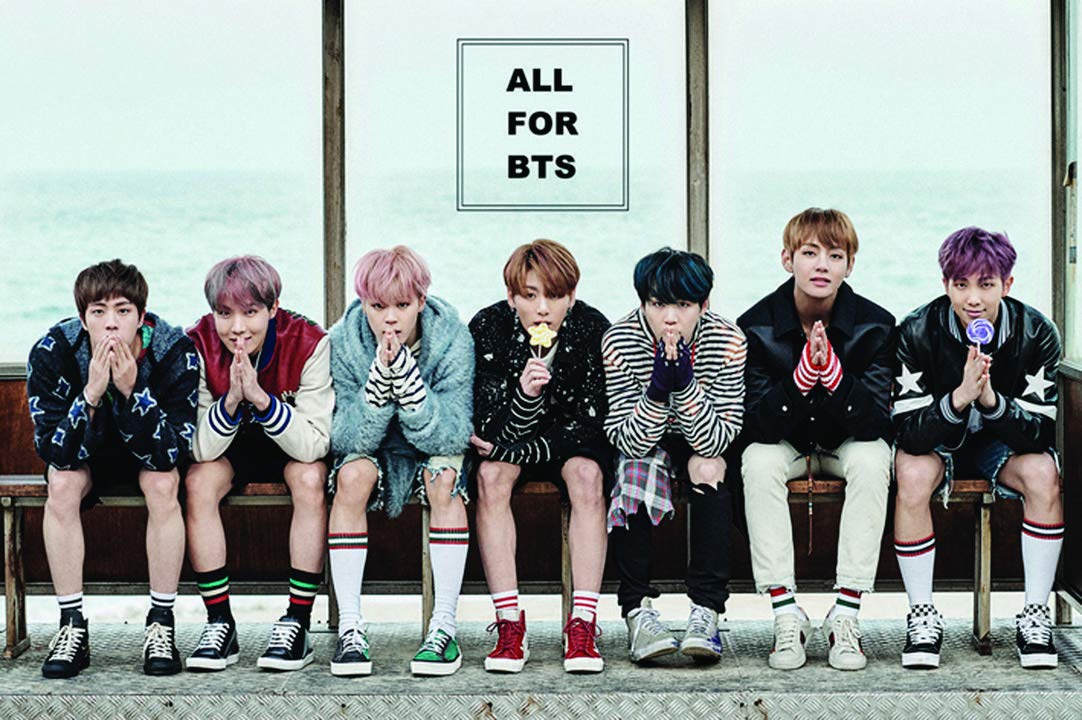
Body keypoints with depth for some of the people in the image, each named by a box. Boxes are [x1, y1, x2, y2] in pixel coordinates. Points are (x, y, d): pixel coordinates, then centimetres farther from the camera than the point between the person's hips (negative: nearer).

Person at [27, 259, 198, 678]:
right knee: (62, 485, -29)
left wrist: (132, 391, -42)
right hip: (85, 455, 1)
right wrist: (91, 393, -42)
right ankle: (72, 627, -21)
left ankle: (161, 624, -21)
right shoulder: (52, 352, -26)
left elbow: (171, 454, -29)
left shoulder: (175, 353, -28)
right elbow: (55, 453, -28)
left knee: (162, 485, -31)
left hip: (149, 453, -1)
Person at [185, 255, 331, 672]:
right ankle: (220, 625, -21)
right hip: (229, 448, 2)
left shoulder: (308, 343, -25)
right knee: (199, 481, -29)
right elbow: (201, 449, -23)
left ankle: (298, 623, -25)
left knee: (309, 477, -33)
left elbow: (315, 444, -31)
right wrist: (231, 400, -41)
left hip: (291, 448, -1)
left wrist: (260, 397, -43)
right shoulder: (198, 346, -20)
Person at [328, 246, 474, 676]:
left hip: (431, 451, -1)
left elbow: (452, 437, -26)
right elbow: (348, 439, -21)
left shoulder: (452, 340, -19)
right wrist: (380, 376, -35)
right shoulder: (343, 342, -16)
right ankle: (349, 626, -28)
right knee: (353, 475, -32)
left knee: (444, 476, -33)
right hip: (371, 452, 1)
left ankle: (444, 625, -29)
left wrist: (405, 374, -37)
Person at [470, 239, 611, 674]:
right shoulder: (489, 327, -19)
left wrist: (521, 450, -19)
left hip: (568, 440, 0)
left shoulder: (592, 328, -18)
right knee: (491, 475, -31)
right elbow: (494, 429, -21)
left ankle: (582, 626, -33)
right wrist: (524, 393, -41)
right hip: (509, 441, 0)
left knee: (586, 474, -31)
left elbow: (588, 422, -14)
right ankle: (510, 625, -31)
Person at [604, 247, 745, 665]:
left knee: (710, 475, -31)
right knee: (635, 473, -32)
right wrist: (658, 388, -38)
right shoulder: (619, 341, -22)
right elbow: (628, 443, -23)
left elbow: (717, 441, -23)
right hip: (644, 446, 0)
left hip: (701, 446, 0)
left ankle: (705, 612, -29)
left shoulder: (727, 341, -21)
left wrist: (685, 384, -37)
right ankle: (638, 611, -28)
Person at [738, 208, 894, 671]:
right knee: (757, 462, -31)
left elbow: (877, 421, -21)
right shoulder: (756, 327, -16)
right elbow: (758, 425, -21)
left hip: (848, 441, 0)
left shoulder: (875, 325, -15)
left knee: (872, 459, -32)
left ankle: (845, 615, -29)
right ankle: (786, 613, -29)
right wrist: (803, 374, -37)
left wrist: (832, 370, -37)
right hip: (783, 442, 0)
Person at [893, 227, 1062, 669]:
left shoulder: (1037, 334, -17)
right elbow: (908, 434, -26)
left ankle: (1035, 615, -19)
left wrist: (992, 399, -39)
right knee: (913, 474, -34)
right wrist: (958, 398, -44)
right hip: (937, 443, -1)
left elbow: (1042, 434, -21)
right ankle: (922, 617, -20)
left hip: (1003, 444, 1)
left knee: (1042, 472, -31)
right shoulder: (917, 332, -20)